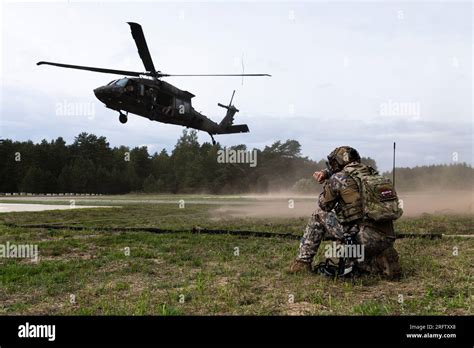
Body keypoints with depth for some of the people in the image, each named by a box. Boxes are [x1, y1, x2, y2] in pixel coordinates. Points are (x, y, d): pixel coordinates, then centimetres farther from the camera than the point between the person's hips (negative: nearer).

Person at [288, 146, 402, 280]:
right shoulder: (372, 173, 16)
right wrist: (325, 173, 27)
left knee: (319, 215, 15)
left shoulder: (338, 178, -4)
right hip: (388, 239, 6)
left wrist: (328, 184, 27)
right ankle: (384, 262, 9)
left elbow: (324, 205, 13)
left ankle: (303, 262, 16)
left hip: (364, 238, -6)